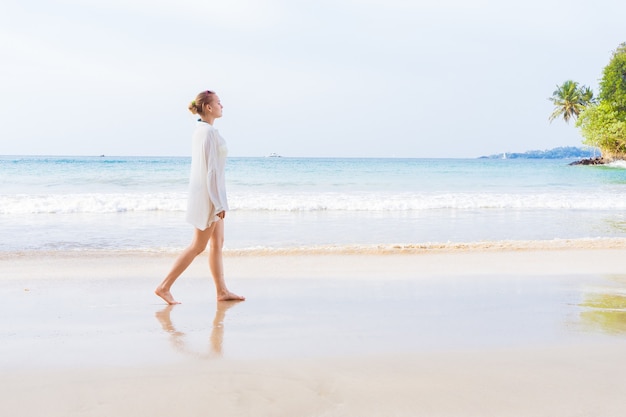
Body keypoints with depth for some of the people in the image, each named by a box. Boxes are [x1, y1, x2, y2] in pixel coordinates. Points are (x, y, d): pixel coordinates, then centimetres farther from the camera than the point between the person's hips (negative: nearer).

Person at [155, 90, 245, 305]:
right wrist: (219, 203, -21)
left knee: (217, 243, 12)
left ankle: (222, 291, 17)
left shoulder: (199, 129, 11)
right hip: (209, 193, -10)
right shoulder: (209, 131, -19)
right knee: (198, 246, -2)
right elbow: (211, 168, -22)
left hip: (205, 192, 10)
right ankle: (164, 286, 3)